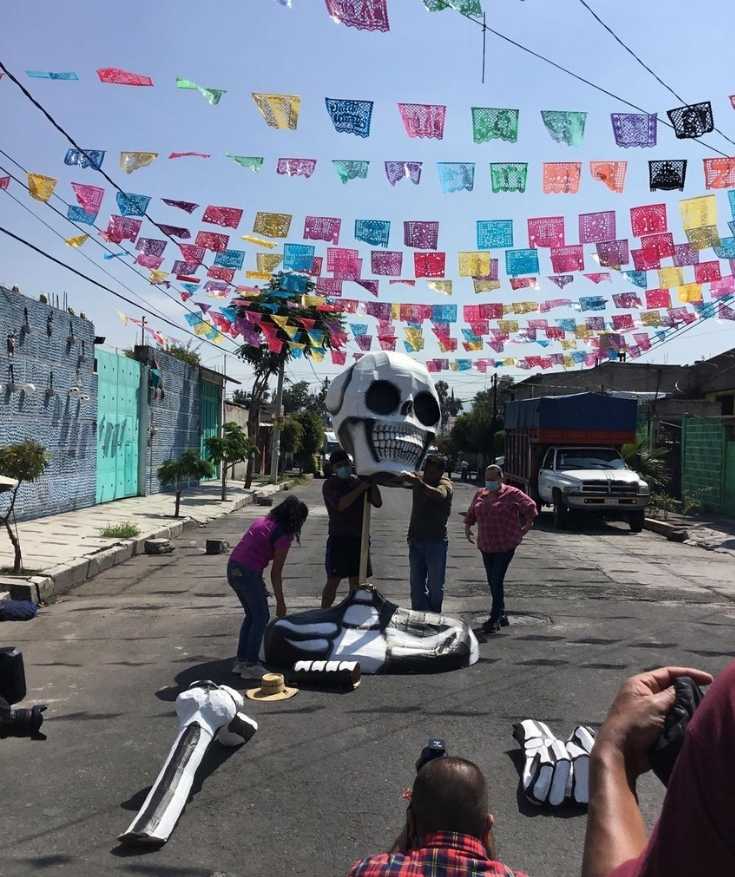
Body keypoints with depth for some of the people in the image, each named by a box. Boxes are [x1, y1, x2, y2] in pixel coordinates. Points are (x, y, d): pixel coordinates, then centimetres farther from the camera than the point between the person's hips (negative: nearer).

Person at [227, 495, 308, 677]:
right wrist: (280, 602, 1)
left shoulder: (261, 521, 13)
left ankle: (240, 660, 25)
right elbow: (276, 573, -8)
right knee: (261, 617, 8)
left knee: (251, 615, 21)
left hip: (232, 568, 8)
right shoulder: (283, 536, -10)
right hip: (248, 573, -8)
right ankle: (250, 665, 9)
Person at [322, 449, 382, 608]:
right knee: (333, 581, -2)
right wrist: (361, 487, -22)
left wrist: (372, 483, -9)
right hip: (339, 539, -5)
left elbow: (378, 503, 3)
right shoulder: (330, 485, -6)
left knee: (356, 581, 11)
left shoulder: (358, 481, 8)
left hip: (359, 538, 5)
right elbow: (341, 505, -23)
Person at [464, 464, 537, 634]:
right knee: (492, 582, 11)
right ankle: (502, 616, 24)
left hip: (506, 545, -6)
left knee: (497, 581, -11)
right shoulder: (480, 494, 10)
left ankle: (495, 619, -5)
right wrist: (467, 527, 10)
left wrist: (527, 525, -2)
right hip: (485, 546, 6)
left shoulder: (512, 494, -6)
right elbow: (471, 513, 23)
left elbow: (531, 507, -2)